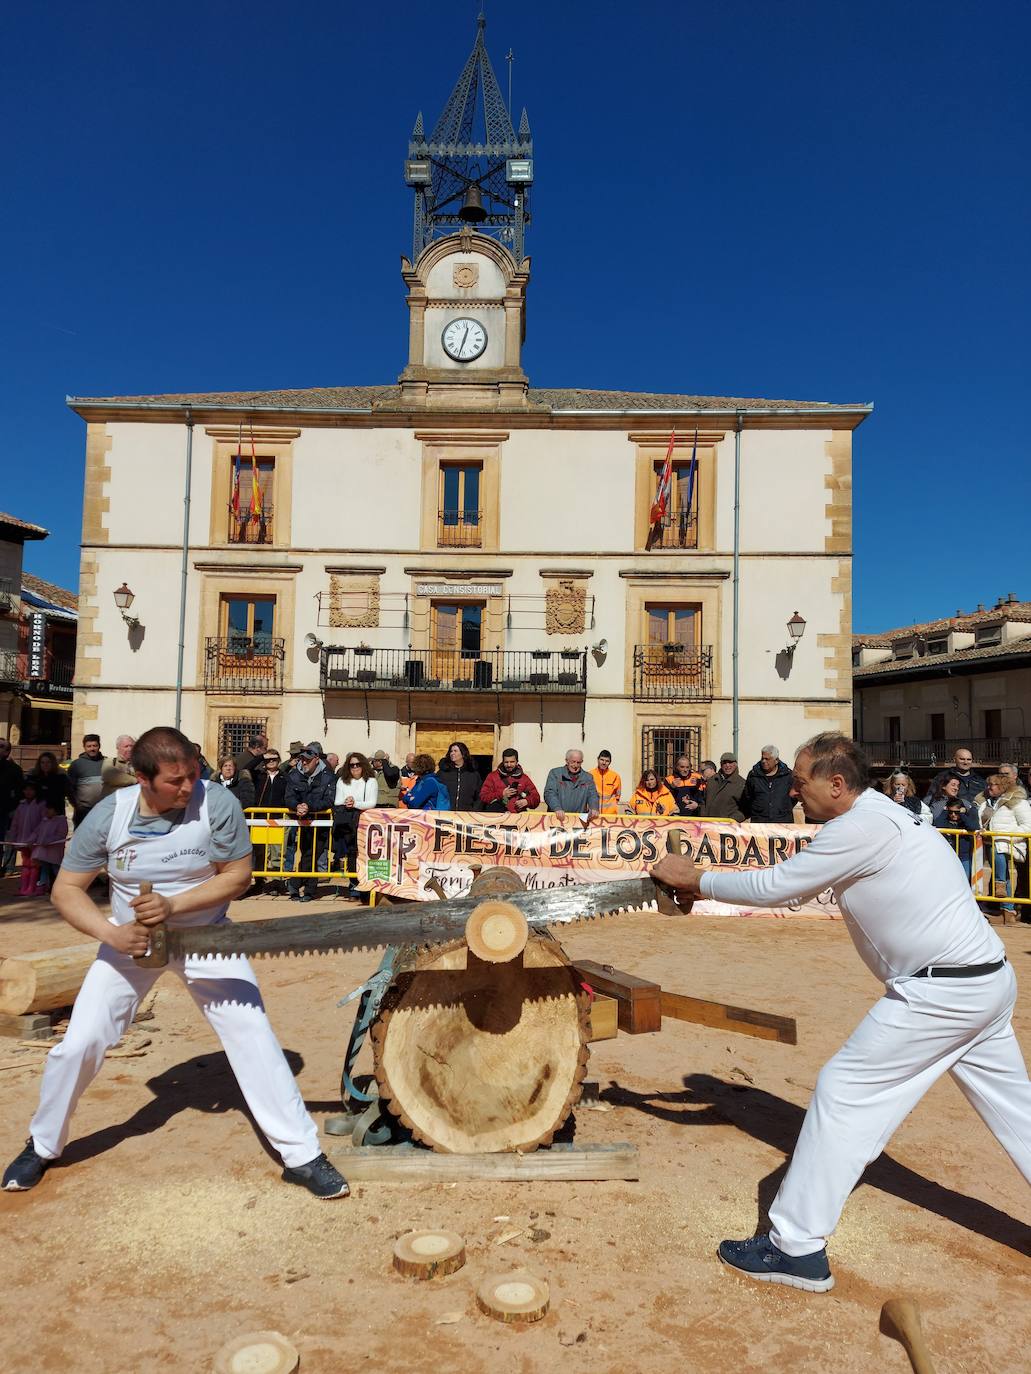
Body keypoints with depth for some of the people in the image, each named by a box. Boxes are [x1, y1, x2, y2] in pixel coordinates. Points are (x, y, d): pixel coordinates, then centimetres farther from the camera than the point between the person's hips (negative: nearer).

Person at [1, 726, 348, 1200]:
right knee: (79, 1043, 0)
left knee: (254, 1036, -7)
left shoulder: (215, 802, -24)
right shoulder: (109, 814, -18)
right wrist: (110, 933, -27)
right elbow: (66, 889, -11)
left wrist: (173, 904, -29)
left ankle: (302, 1156, 4)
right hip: (132, 939, 2)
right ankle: (42, 1147, 30)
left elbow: (237, 875, -17)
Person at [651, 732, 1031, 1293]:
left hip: (941, 989, -10)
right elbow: (796, 884, 13)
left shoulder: (864, 826, -18)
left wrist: (695, 878, -3)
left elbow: (777, 886, -15)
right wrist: (707, 886, 6)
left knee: (844, 1091, -4)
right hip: (986, 979, 10)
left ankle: (797, 1248, 3)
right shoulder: (878, 817, 12)